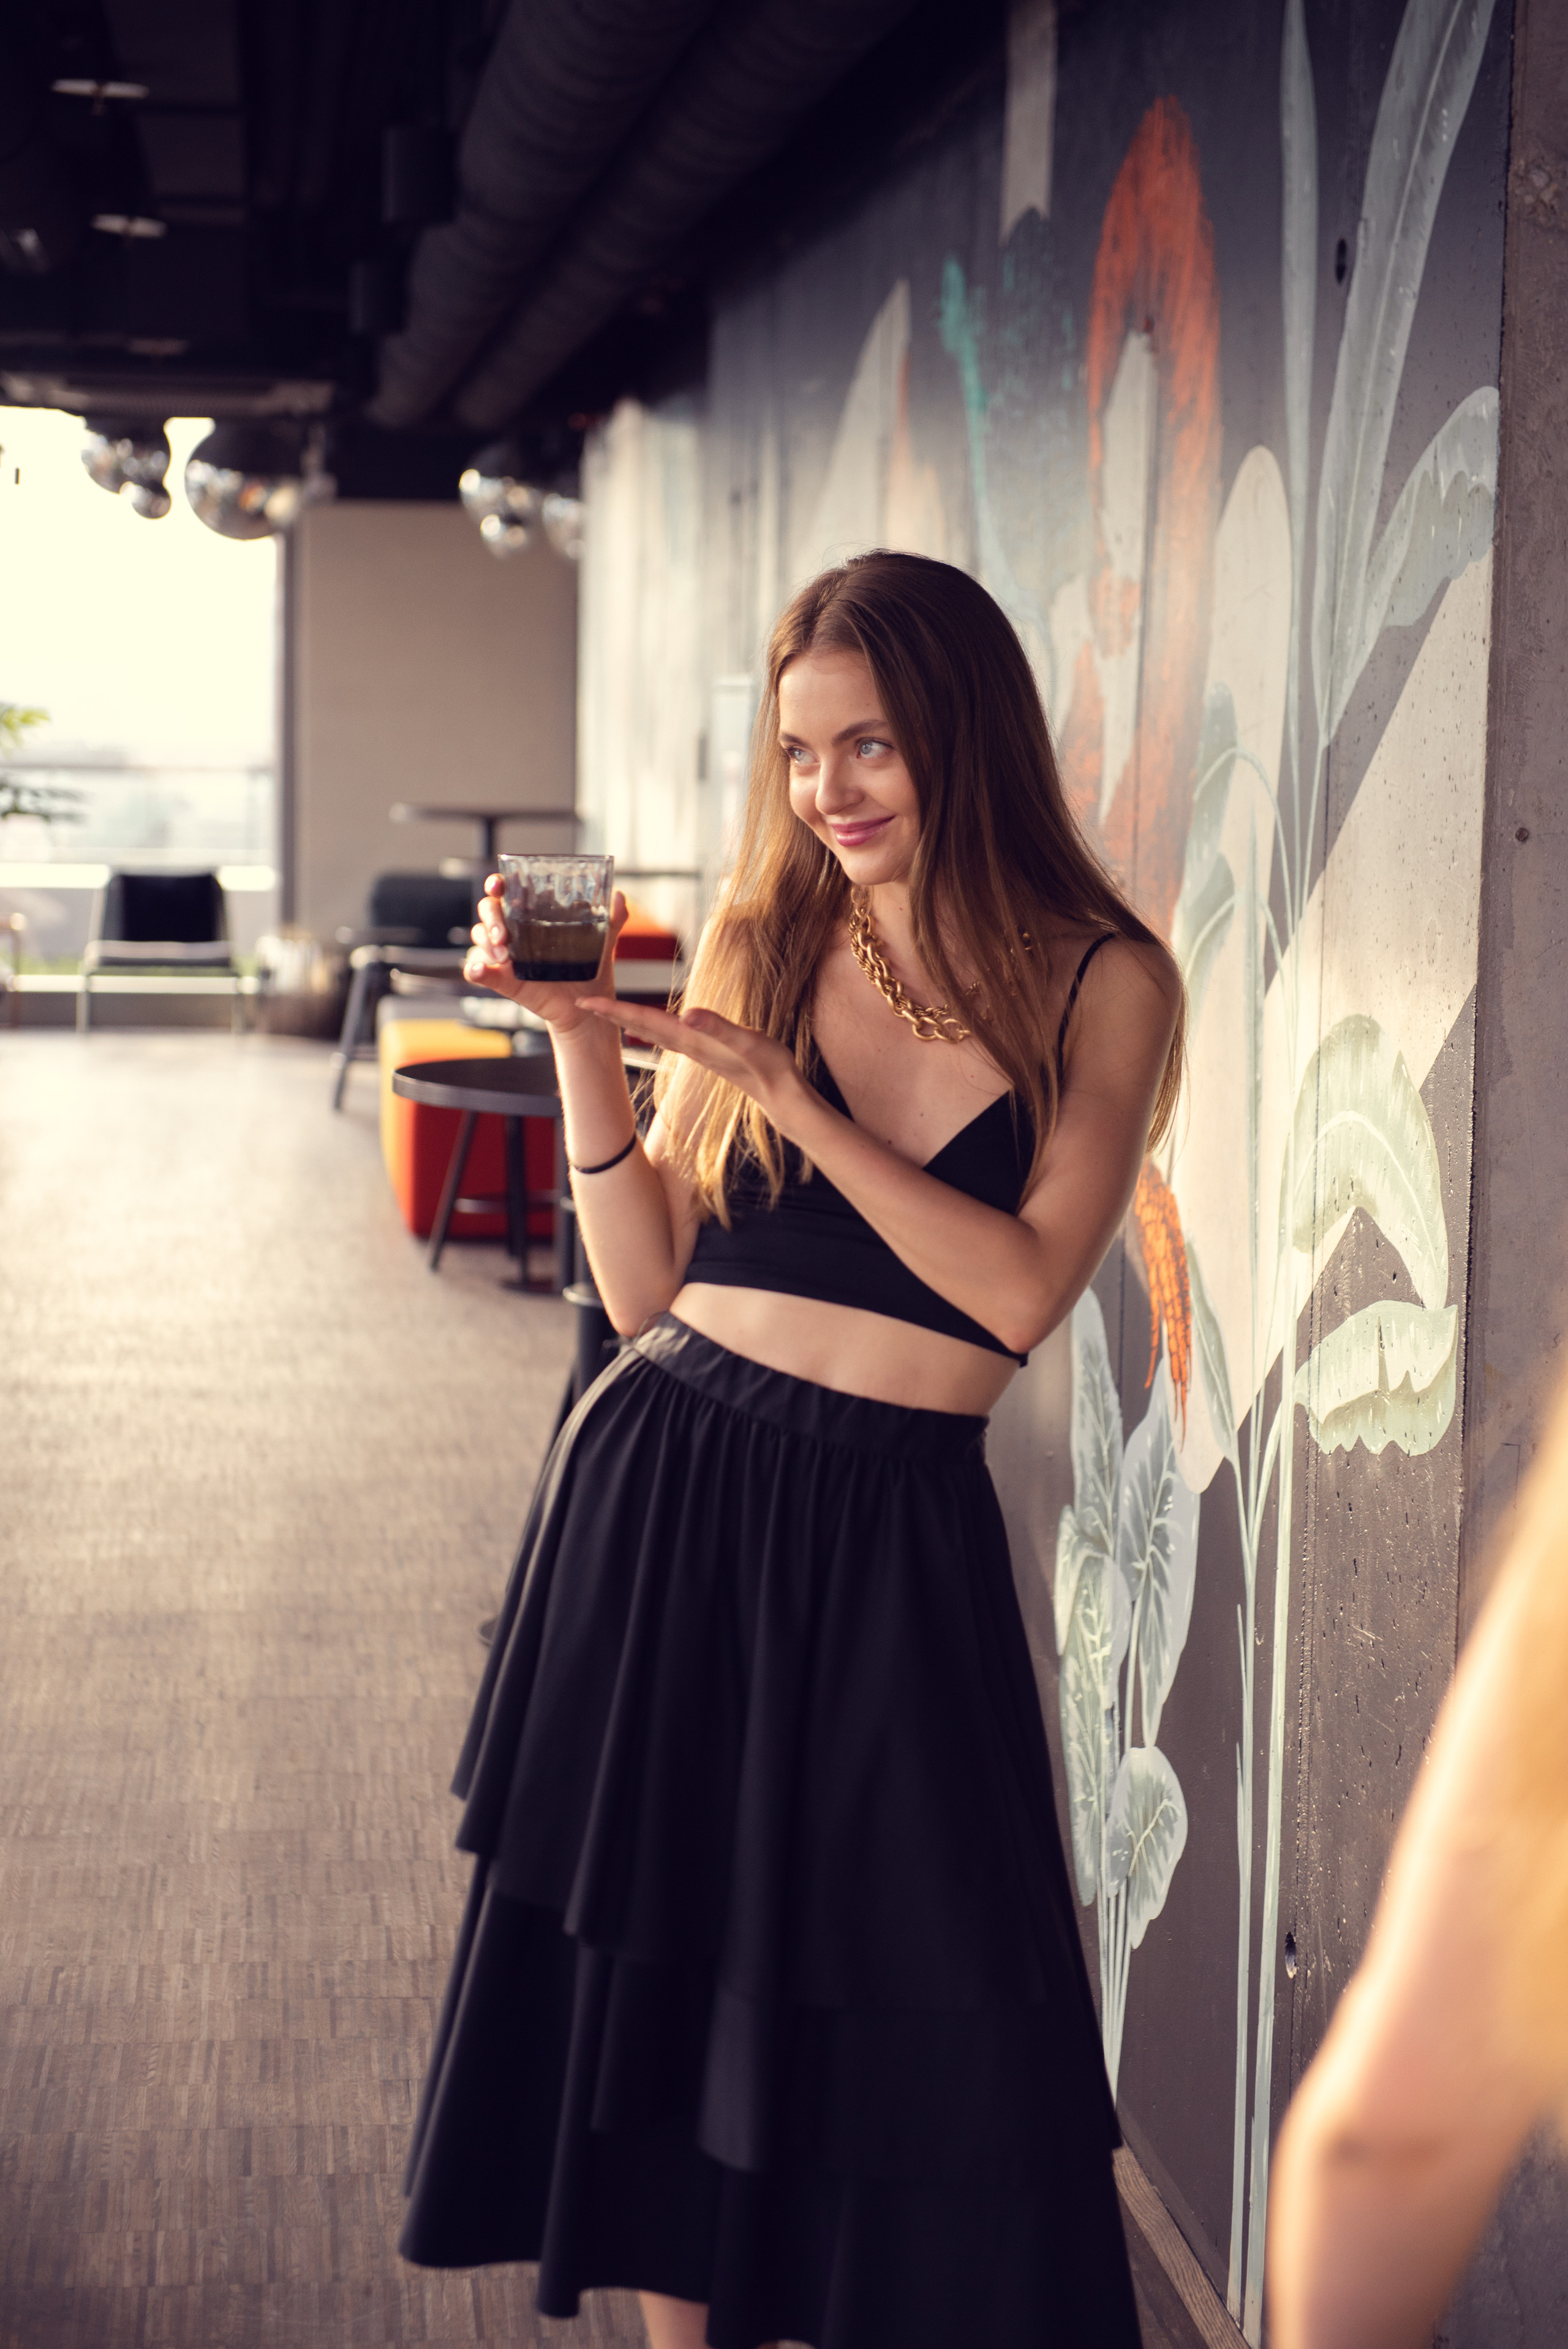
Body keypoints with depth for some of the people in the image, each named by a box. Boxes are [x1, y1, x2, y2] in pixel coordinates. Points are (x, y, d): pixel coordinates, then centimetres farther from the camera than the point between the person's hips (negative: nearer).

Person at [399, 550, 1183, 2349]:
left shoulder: (1102, 985, -1)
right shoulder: (759, 947, 4)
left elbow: (1022, 1289, -12)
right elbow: (647, 1286, 4)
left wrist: (782, 1091, -16)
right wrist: (581, 1043, -9)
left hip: (897, 1528, -2)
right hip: (666, 1484, 2)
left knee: (934, 2012, -1)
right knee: (662, 1953, 10)